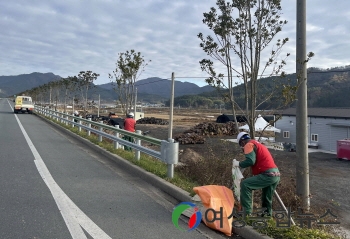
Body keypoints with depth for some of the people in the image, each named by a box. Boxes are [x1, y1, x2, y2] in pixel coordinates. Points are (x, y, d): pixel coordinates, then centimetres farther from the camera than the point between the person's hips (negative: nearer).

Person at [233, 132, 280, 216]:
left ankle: (247, 212, -11)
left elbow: (250, 161, -18)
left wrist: (238, 163, -5)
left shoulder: (249, 145, -4)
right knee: (267, 199, 21)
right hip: (276, 174, 10)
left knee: (245, 184, -11)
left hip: (268, 175, -10)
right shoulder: (257, 144, 25)